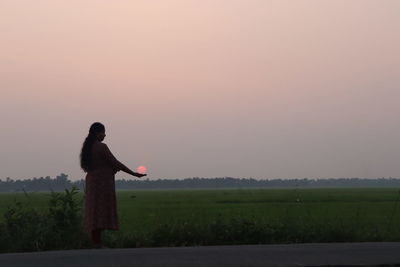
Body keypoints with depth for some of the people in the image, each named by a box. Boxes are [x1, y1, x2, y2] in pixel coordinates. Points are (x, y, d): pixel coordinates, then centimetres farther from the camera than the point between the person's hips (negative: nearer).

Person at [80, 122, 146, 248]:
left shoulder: (87, 147, 12)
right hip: (103, 182, -8)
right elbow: (115, 163, -16)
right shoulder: (101, 147, -14)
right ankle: (97, 243, -10)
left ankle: (95, 242, 8)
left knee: (94, 212, 8)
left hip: (92, 182, 8)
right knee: (101, 212, -8)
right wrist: (133, 173, -9)